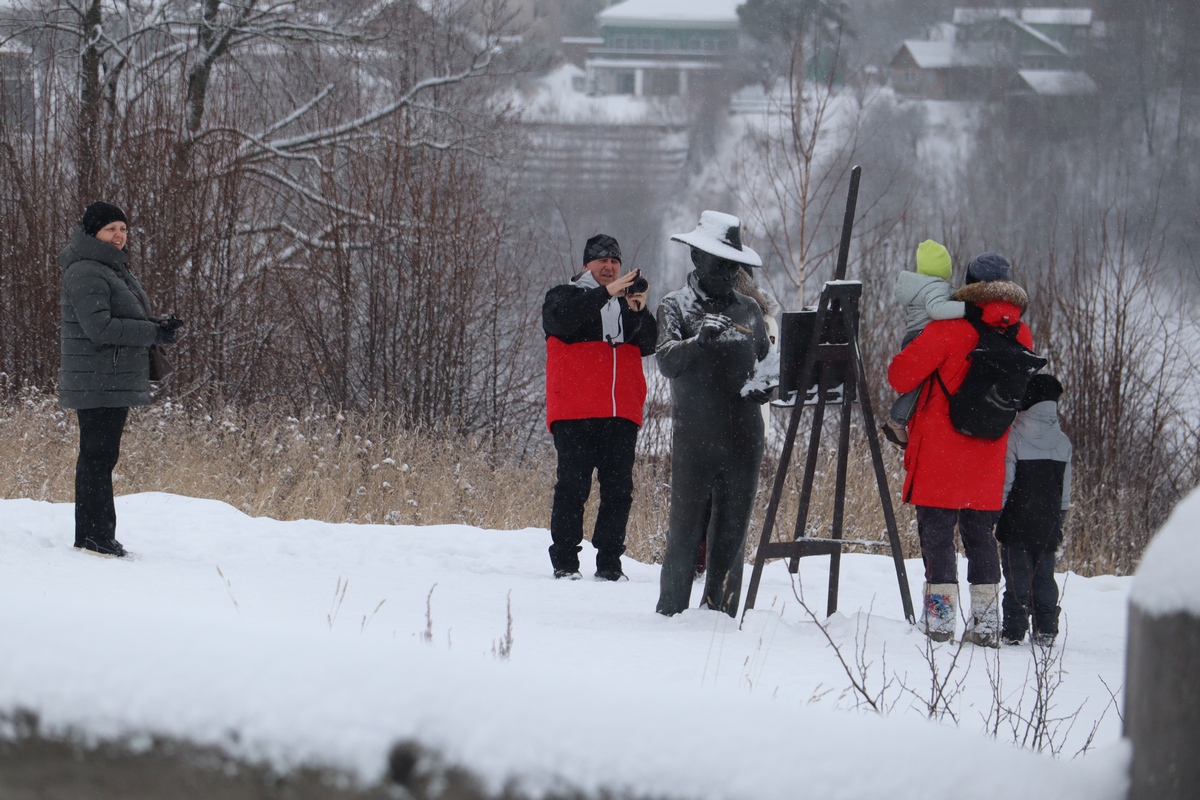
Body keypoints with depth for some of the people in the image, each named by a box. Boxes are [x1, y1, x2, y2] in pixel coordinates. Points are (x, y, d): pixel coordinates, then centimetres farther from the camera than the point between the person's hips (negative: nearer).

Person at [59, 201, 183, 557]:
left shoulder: (116, 270, 20)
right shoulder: (85, 273, -13)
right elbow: (99, 327, -22)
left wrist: (159, 325, 4)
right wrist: (153, 333, -18)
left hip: (118, 382, 10)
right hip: (96, 384, -10)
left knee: (103, 457, 12)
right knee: (97, 457, -9)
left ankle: (98, 536, 16)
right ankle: (94, 536, -7)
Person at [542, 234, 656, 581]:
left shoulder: (628, 305, 21)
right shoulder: (565, 296, 11)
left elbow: (649, 345, 5)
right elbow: (563, 319, -14)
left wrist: (640, 311, -13)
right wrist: (607, 292, -21)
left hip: (621, 415, 4)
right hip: (574, 414, -4)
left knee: (619, 490, 0)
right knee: (573, 486, -7)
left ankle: (609, 562, 4)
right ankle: (564, 561, -4)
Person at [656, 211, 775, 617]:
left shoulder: (749, 310, 14)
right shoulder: (676, 306, 2)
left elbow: (766, 365, 26)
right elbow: (667, 362, -14)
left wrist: (764, 386, 4)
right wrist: (700, 339, -32)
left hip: (743, 441, 4)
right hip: (693, 440, -4)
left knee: (731, 536, 6)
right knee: (685, 533, -5)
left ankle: (720, 613, 12)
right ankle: (671, 613, 2)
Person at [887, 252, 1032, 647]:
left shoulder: (951, 329, -13)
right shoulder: (1020, 336, 3)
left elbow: (901, 374, -11)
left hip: (940, 454, -5)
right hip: (988, 460, 5)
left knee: (936, 532, 0)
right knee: (980, 534, 12)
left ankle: (940, 615, -6)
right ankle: (985, 620, 9)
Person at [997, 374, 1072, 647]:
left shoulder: (1015, 435, -11)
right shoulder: (1063, 442, 5)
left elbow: (1005, 481, -11)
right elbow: (1066, 489, 10)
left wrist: (994, 515, -2)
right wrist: (1059, 521, 18)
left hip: (1017, 522, -4)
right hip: (1048, 524, 4)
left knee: (1017, 574, -2)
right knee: (1044, 575, 10)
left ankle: (1014, 628, -5)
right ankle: (1046, 629, 9)